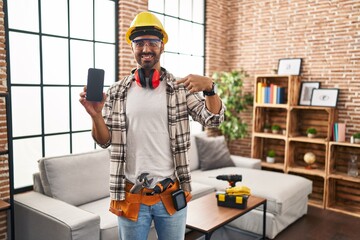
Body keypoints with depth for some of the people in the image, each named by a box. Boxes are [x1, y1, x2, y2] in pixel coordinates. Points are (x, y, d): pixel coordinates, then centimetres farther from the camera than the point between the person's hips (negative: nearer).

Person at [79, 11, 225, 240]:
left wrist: (209, 87, -27)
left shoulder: (180, 88, -2)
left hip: (171, 193, 0)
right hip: (131, 195, 1)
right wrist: (96, 115, -18)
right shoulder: (117, 92, 1)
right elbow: (104, 141, 2)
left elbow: (214, 118, -8)